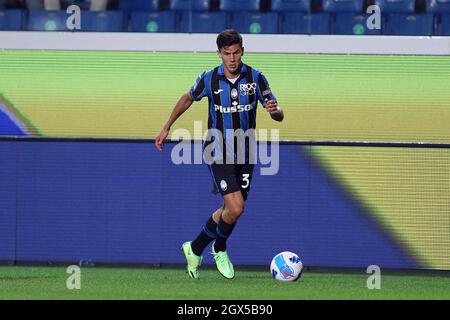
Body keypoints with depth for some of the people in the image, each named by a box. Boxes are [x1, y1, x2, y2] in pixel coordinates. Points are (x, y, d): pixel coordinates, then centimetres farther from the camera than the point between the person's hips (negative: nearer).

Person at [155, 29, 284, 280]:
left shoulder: (256, 78, -6)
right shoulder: (209, 79, -8)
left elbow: (279, 115, -5)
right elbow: (188, 99, 12)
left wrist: (274, 110, -29)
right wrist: (167, 127, 14)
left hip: (245, 155, 3)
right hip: (218, 152, -3)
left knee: (230, 211, 9)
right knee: (236, 208, -16)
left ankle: (195, 249, 30)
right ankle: (220, 249, 11)